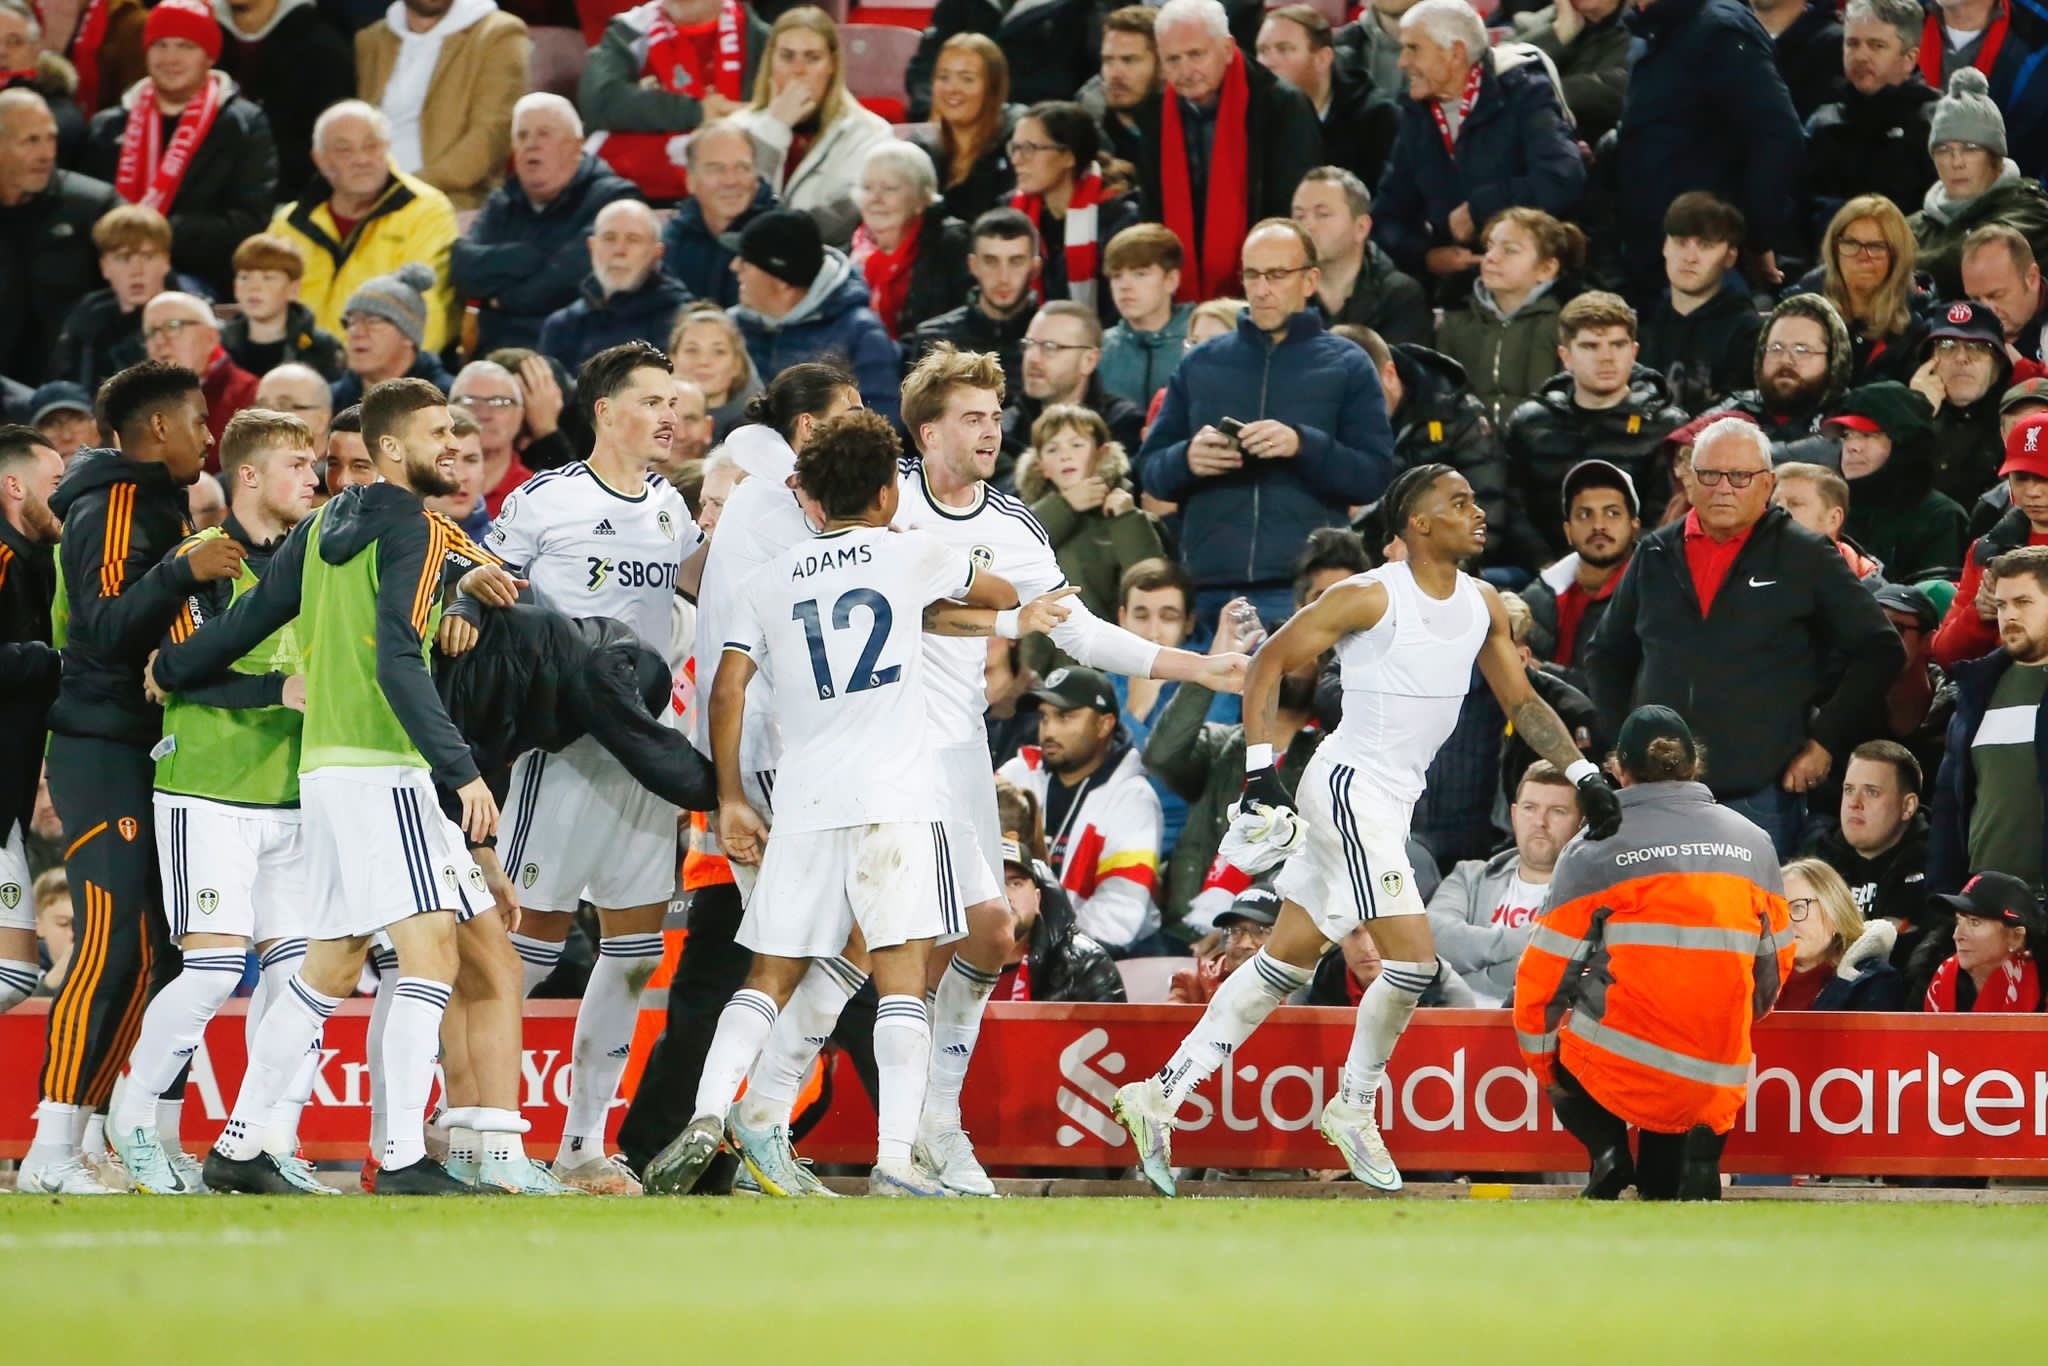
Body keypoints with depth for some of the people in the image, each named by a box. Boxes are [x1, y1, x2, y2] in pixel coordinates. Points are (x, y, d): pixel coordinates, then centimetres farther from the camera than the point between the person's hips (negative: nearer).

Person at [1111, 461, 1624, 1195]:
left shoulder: (1482, 605, 9)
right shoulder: (1370, 598, -13)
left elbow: (1521, 701, 20)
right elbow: (1267, 665, -9)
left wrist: (1584, 776, 11)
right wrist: (1260, 772, -16)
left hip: (1390, 801, 8)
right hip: (1349, 787, -8)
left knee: (1287, 962, 10)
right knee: (1413, 959, -13)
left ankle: (1161, 1095, 14)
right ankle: (1354, 1108, 5)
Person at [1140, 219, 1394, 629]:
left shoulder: (1346, 366, 9)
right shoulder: (1201, 364, 17)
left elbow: (1376, 474, 0)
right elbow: (1150, 469, 15)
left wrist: (1304, 446, -16)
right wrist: (1187, 460, -8)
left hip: (1303, 591, -2)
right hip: (1208, 590, 3)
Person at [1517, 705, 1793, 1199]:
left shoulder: (1595, 848, 0)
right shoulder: (1753, 843, 11)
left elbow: (1544, 973, 1)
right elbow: (1776, 963, 16)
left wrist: (1541, 1064, 17)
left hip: (1621, 1071, -3)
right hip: (1719, 1081, 3)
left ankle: (1608, 1148, 4)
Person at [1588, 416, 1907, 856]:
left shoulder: (1806, 559, 3)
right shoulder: (1655, 556, 13)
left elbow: (1880, 652, 4)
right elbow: (1607, 656, 25)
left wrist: (1827, 741, -2)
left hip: (1762, 798, -3)